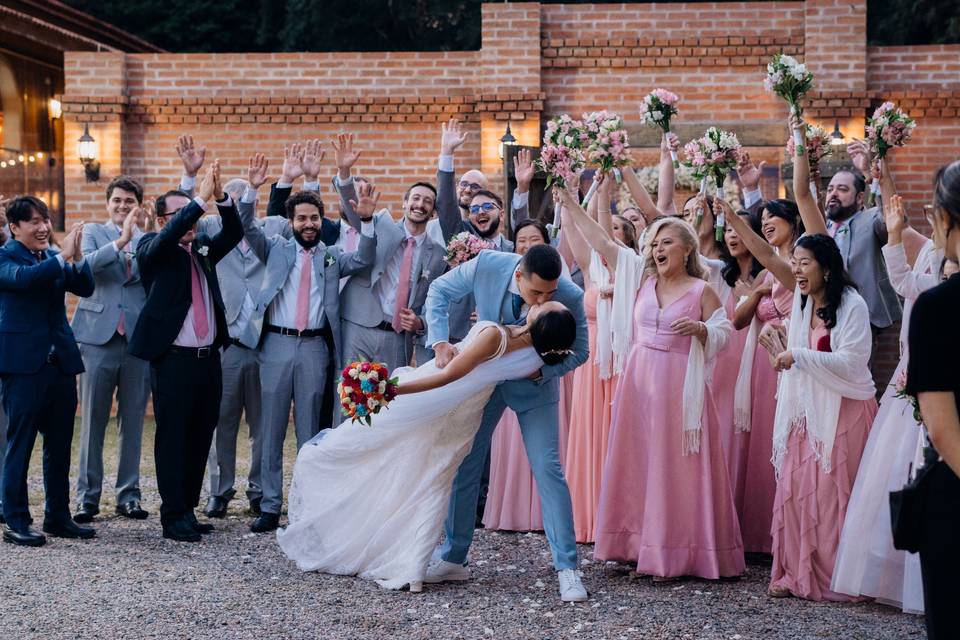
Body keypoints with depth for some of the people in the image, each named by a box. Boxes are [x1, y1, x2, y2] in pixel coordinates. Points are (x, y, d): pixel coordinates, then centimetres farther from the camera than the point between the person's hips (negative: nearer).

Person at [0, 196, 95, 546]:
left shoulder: (54, 258, 12)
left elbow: (86, 288, 0)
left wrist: (77, 256, -16)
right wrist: (62, 256, -27)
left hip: (60, 361, 6)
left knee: (60, 445, 10)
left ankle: (58, 517, 20)